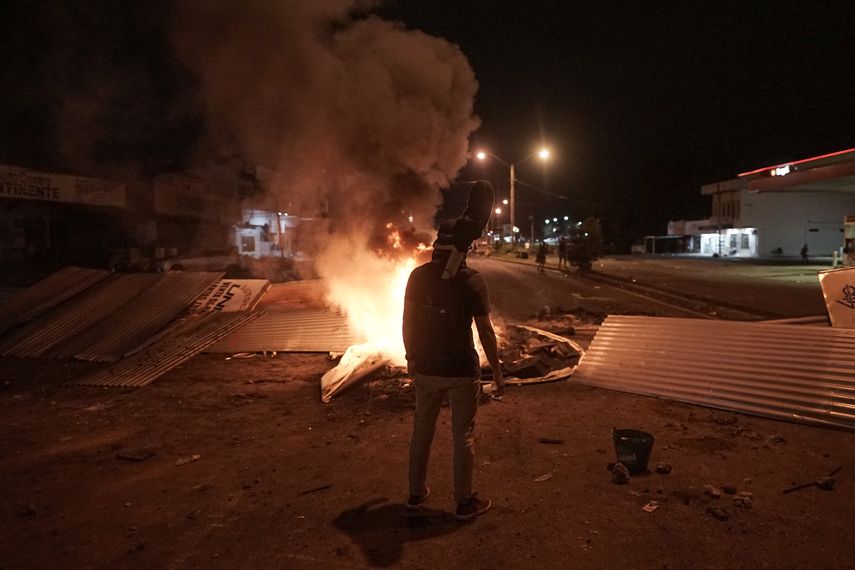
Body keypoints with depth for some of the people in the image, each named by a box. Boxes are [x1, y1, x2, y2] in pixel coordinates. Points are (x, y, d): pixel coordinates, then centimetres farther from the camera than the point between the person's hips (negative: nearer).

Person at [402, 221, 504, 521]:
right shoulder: (472, 280, -13)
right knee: (463, 436, 10)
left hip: (425, 369, 4)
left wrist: (411, 356, 18)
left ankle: (416, 494, 31)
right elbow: (485, 331, -12)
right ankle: (464, 502, 22)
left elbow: (408, 321, 4)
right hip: (462, 371, -4)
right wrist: (497, 372, -3)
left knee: (421, 430, 18)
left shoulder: (418, 276, -2)